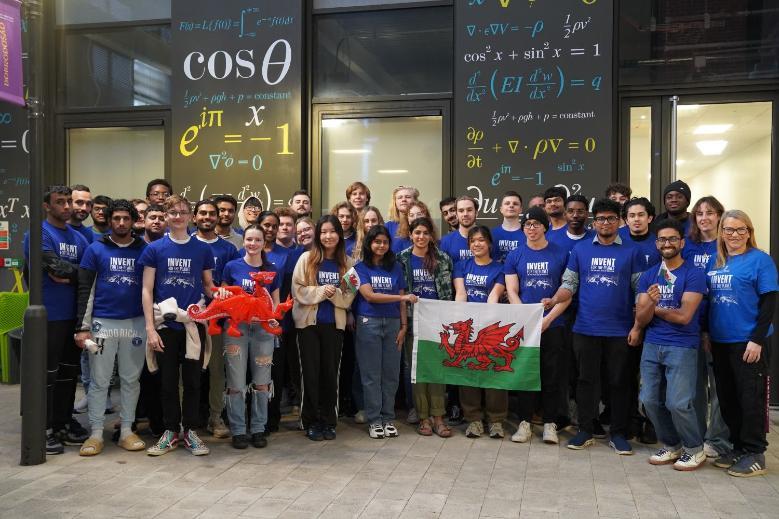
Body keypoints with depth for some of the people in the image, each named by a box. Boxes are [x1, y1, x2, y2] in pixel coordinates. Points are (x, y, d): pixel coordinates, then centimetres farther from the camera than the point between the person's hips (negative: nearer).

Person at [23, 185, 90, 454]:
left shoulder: (79, 237, 13)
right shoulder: (38, 233, -8)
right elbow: (57, 268, -20)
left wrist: (68, 276, -10)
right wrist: (77, 272, -5)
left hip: (74, 314, 7)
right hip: (48, 315, -7)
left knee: (68, 371, 14)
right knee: (47, 373, 1)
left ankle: (64, 422, 25)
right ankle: (44, 429, 10)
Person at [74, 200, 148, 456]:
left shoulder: (143, 250, 5)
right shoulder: (95, 250, 2)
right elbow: (85, 290, 0)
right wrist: (82, 327, -6)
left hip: (136, 323, 1)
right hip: (102, 323, -1)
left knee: (131, 379, 8)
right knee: (99, 381, 4)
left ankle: (127, 431, 18)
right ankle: (96, 434, 13)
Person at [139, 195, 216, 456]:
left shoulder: (203, 249, 6)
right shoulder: (154, 249, 1)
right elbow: (147, 290, 0)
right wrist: (150, 328, -8)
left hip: (194, 324, 1)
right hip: (165, 324, -1)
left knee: (193, 380, 7)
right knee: (168, 380, 8)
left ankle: (190, 430, 19)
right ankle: (170, 431, 21)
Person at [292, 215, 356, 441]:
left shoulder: (347, 263, 5)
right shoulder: (307, 259, -1)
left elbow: (349, 296, 3)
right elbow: (298, 290, -6)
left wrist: (334, 293, -15)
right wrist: (321, 291, -17)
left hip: (334, 324, 2)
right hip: (309, 322, -1)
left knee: (330, 373, 6)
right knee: (311, 372, 3)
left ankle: (329, 422, 19)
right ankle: (311, 422, 15)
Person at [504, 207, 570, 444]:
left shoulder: (561, 254, 2)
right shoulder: (515, 256, 5)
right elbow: (512, 292, 2)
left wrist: (547, 319, -10)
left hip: (553, 325, -1)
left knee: (552, 376, 4)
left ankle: (549, 423, 16)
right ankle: (525, 422, 15)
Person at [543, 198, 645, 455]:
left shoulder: (631, 252, 3)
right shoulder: (580, 249, 7)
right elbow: (569, 283, 7)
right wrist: (553, 301, -12)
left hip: (619, 330, -1)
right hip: (585, 328, 1)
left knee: (619, 382, 8)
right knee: (587, 380, 8)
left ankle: (618, 433, 20)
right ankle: (586, 430, 20)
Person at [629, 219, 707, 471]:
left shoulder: (694, 274, -5)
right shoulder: (648, 276, 9)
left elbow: (684, 316, -13)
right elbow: (641, 318, 1)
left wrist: (653, 308, -1)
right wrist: (650, 303, -20)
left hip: (682, 346, -5)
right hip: (651, 345, 5)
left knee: (678, 403, -8)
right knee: (650, 400, 6)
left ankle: (695, 449, 17)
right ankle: (671, 446, 28)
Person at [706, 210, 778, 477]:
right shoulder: (715, 261, 9)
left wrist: (756, 340, -16)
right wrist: (706, 332, 10)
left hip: (748, 342, -6)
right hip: (720, 341, 6)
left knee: (750, 397, 2)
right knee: (727, 396, 13)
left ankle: (755, 454, 15)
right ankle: (738, 447, 27)